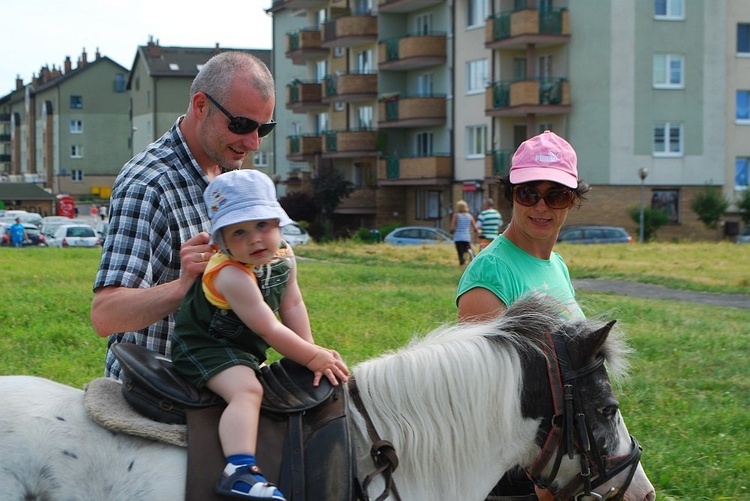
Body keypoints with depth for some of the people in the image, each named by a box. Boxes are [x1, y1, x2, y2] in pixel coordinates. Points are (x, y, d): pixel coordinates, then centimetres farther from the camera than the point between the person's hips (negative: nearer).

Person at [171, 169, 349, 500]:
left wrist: (313, 353, -3)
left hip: (244, 348, 10)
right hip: (204, 348, -10)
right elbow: (269, 329, -27)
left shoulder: (283, 257, -3)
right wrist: (313, 357, -18)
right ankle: (239, 471, -47)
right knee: (247, 390, -31)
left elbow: (292, 306, 5)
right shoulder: (232, 275, -29)